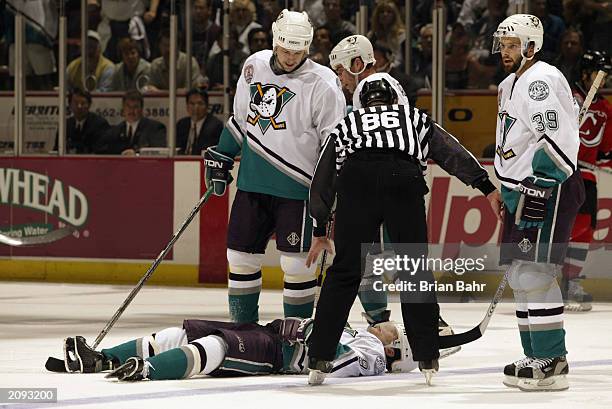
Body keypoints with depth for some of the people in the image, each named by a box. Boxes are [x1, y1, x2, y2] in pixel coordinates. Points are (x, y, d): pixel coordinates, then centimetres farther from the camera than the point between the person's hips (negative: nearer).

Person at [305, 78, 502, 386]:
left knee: (345, 271, 9)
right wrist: (487, 188, 13)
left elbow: (321, 181, 35)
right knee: (416, 271, 11)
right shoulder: (416, 119, 34)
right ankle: (428, 360, 11)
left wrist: (319, 232, 42)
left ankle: (319, 361, 6)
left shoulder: (346, 124, 35)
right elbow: (454, 154, 20)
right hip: (405, 181, 0)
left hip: (357, 181, 0)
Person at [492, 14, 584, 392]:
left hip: (550, 190, -11)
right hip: (526, 191, 11)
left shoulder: (540, 81, -15)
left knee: (534, 272, -15)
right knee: (519, 273, 13)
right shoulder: (511, 85, 20)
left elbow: (557, 140, -24)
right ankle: (538, 357, 21)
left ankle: (551, 362, -14)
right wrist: (512, 196, 26)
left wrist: (539, 190, -25)